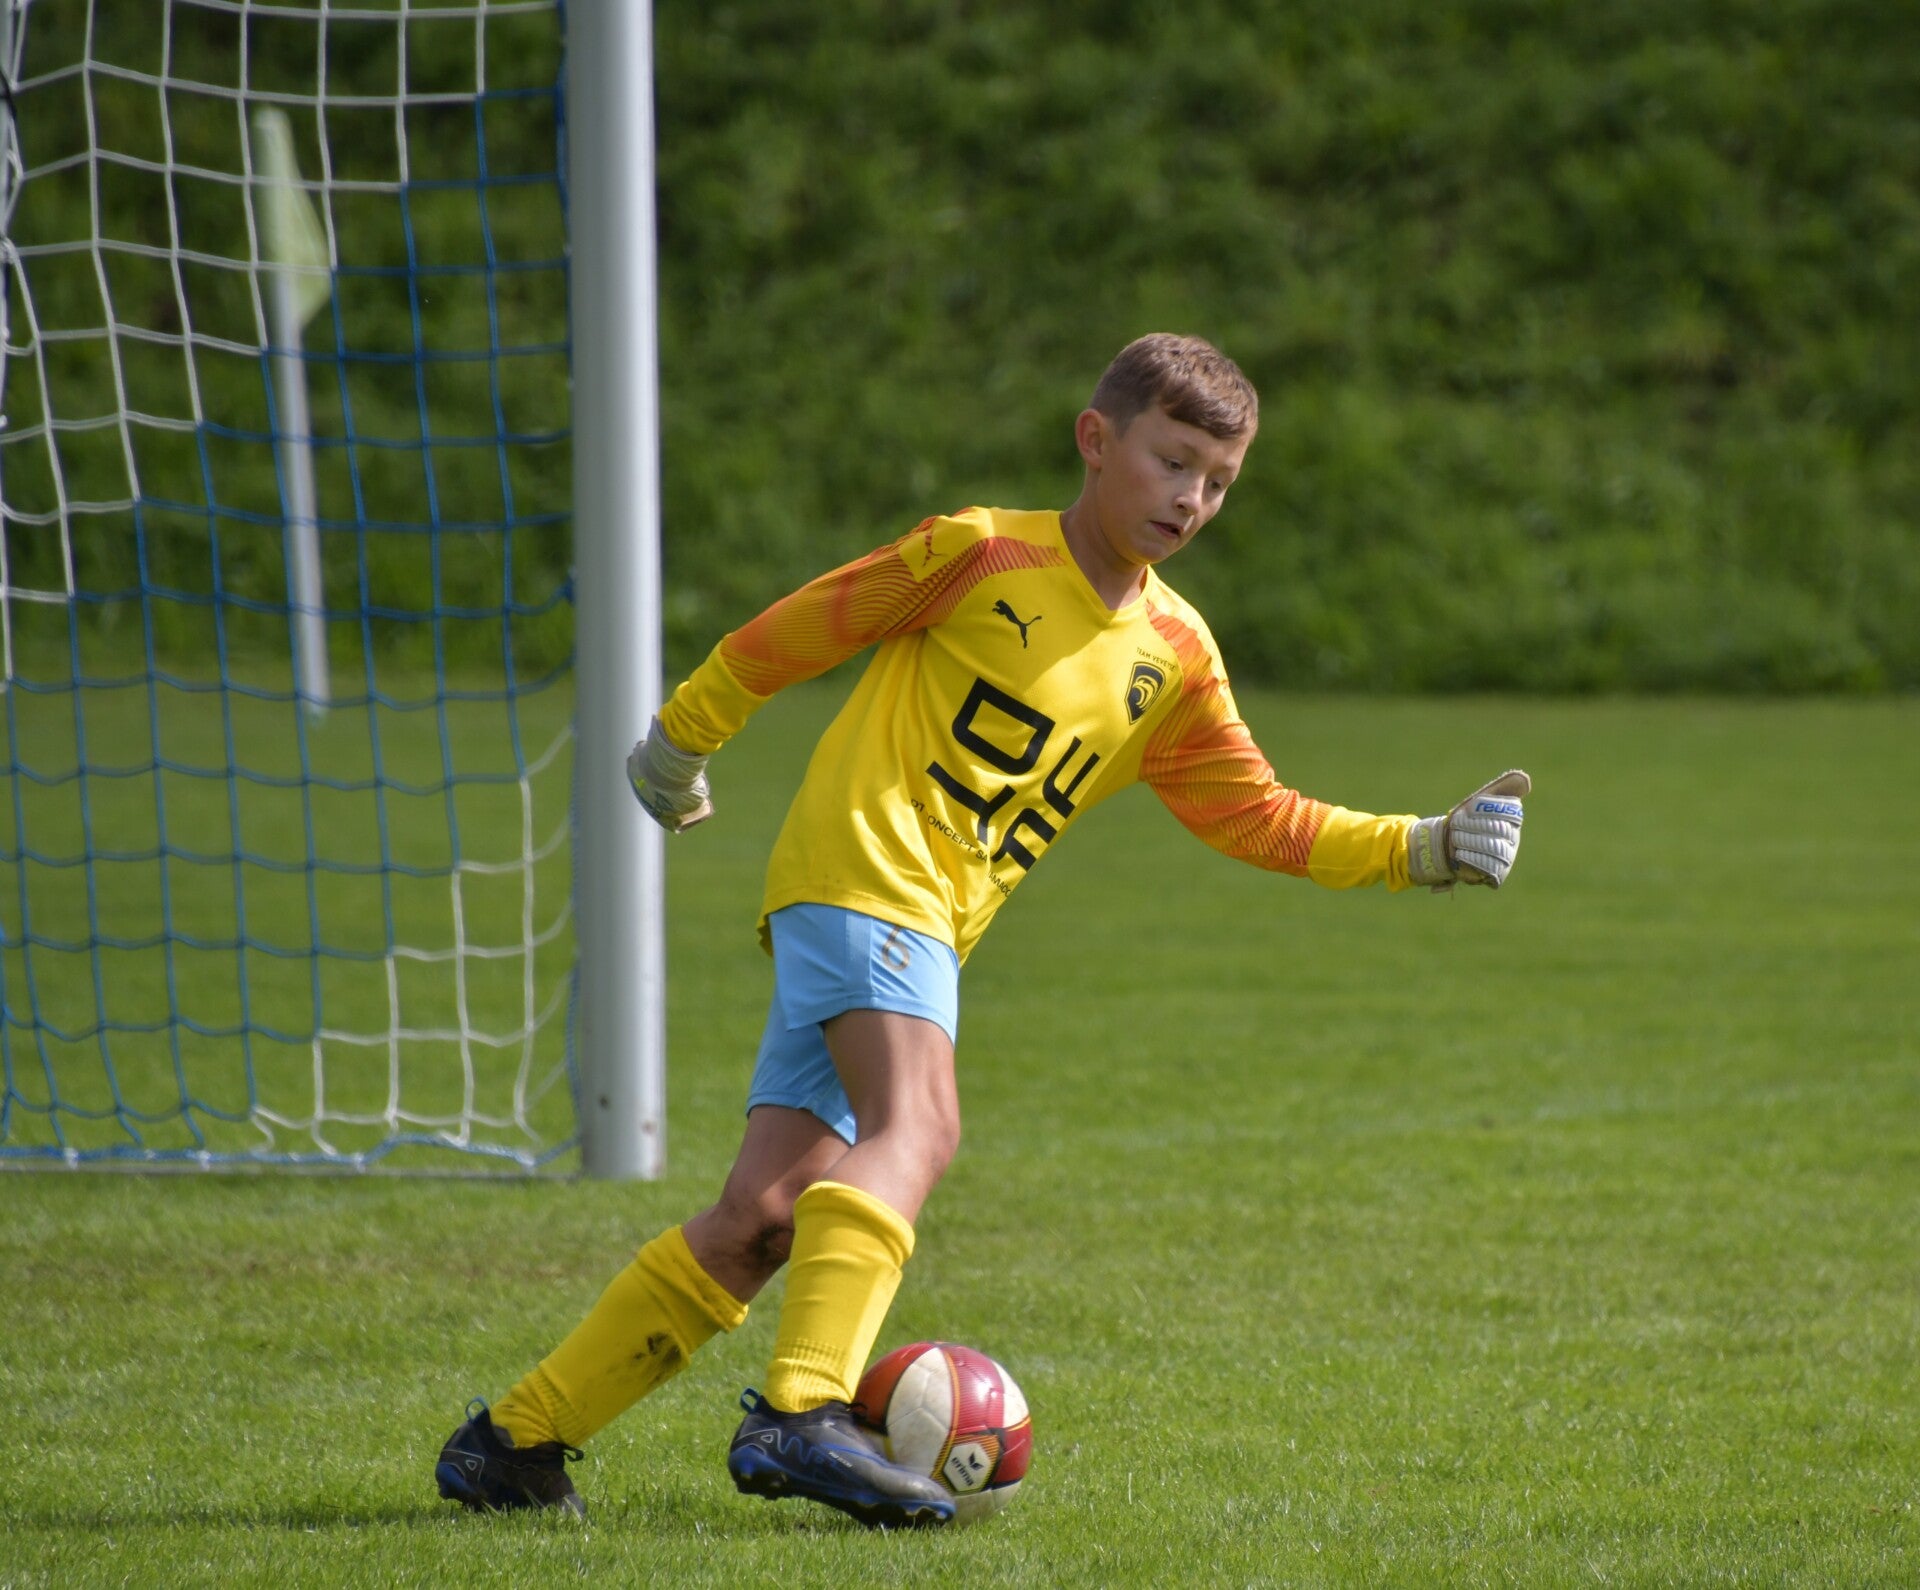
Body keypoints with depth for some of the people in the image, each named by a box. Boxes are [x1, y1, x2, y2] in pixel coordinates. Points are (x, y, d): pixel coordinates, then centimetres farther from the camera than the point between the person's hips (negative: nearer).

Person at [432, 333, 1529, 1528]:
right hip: (857, 863, -6)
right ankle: (803, 1414, -40)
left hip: (932, 934, 6)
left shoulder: (1176, 657, 15)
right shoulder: (981, 554, -2)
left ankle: (515, 1440, 3)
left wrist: (1424, 850, 8)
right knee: (918, 1126, -29)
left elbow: (1255, 815, 17)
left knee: (760, 1221, -2)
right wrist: (683, 736, 15)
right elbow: (798, 631, 6)